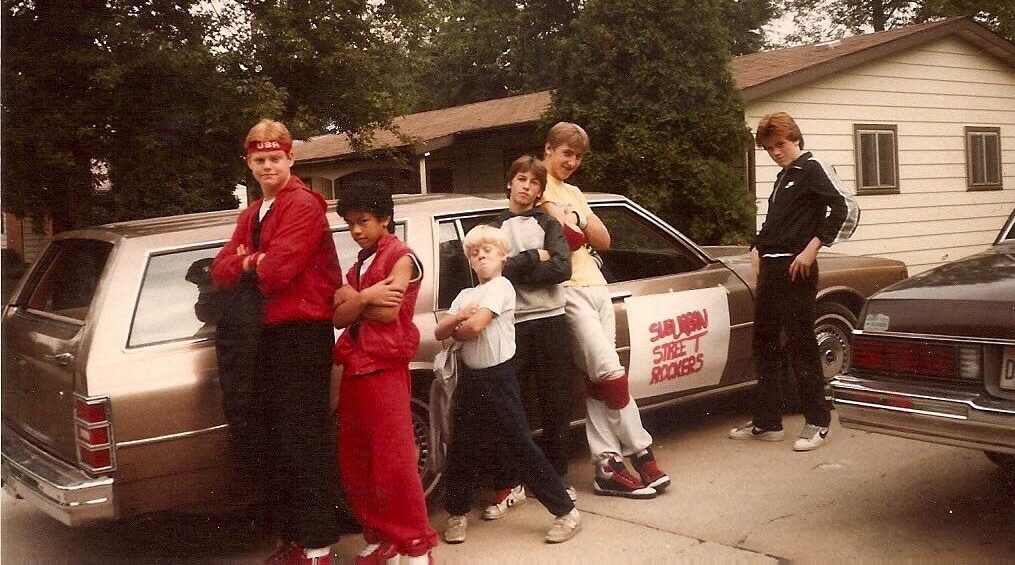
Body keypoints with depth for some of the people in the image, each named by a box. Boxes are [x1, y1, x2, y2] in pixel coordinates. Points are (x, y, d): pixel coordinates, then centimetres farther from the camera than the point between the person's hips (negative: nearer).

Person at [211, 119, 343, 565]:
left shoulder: (304, 205, -9)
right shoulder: (250, 216, 20)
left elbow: (279, 267, -20)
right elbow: (221, 271, 9)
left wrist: (245, 266, 0)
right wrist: (250, 263, -13)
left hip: (302, 333, -9)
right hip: (266, 336, 9)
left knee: (305, 441, -6)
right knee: (269, 440, 13)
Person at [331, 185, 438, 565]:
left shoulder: (400, 256, -3)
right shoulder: (359, 265, 20)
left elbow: (388, 312, -14)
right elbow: (339, 318, 7)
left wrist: (353, 299, -1)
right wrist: (365, 298, -10)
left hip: (385, 368, -8)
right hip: (355, 367, 8)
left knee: (394, 460, -8)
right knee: (354, 462, 10)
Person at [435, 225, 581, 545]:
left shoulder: (501, 286, -9)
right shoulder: (465, 295, 13)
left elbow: (476, 326, -21)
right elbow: (439, 332, 6)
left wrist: (457, 330, 0)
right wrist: (459, 317, -12)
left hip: (498, 378, -7)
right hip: (470, 378, 7)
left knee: (518, 447, -6)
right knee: (461, 449, 12)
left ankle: (566, 512, 3)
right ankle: (457, 514, 30)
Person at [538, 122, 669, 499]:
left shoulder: (574, 193, 22)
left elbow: (603, 241, 12)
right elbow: (569, 236, -17)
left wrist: (576, 221, -3)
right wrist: (577, 228, 1)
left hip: (596, 286, 8)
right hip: (569, 291, -8)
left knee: (598, 379, 4)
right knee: (611, 374, -11)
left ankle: (607, 465, 4)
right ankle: (641, 452, 0)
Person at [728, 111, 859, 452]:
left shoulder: (812, 169, -5)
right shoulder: (783, 177, 20)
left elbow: (847, 208, -18)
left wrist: (812, 247, -20)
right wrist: (757, 249, 14)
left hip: (795, 270, -9)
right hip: (770, 270, 9)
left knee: (801, 346, -5)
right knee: (764, 344, 10)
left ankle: (817, 423, 5)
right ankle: (767, 422, 17)